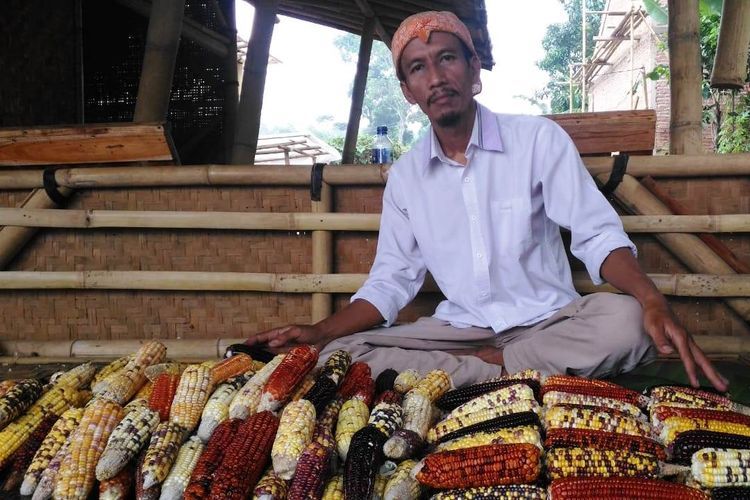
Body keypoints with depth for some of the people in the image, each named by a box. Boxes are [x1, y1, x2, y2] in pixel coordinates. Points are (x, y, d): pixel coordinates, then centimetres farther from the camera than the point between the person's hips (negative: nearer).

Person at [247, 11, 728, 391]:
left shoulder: (539, 139, -5)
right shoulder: (404, 175, 6)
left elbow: (598, 234, -8)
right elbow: (391, 280, 8)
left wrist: (652, 300, -28)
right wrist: (317, 331, -7)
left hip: (548, 322, -2)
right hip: (459, 327, 3)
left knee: (625, 322, -34)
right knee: (338, 355, -20)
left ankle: (479, 366, -18)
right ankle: (501, 371, -18)